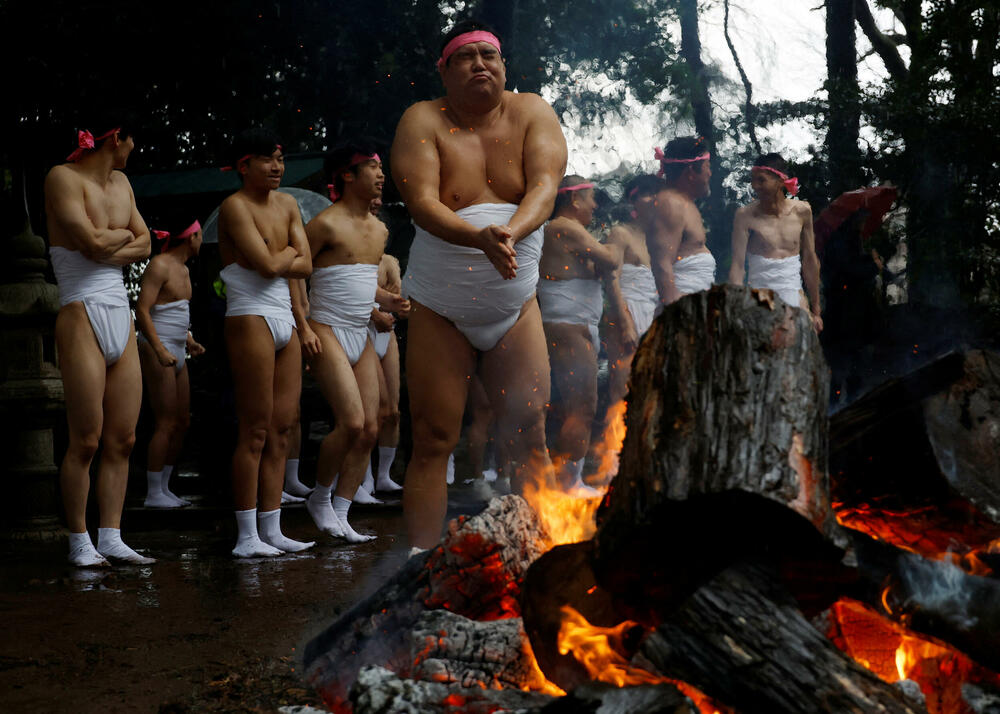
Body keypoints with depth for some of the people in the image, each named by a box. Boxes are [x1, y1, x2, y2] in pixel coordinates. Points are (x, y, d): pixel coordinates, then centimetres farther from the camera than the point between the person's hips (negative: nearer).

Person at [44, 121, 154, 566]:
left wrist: (105, 245, -6)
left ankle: (111, 538, 11)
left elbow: (144, 246, 10)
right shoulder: (63, 177, -6)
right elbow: (92, 243, -16)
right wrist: (123, 234, 3)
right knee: (86, 441, -5)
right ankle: (80, 541, 5)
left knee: (122, 439, 5)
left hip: (121, 320, 7)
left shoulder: (120, 182, 16)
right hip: (82, 318, -7)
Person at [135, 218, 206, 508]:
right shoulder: (159, 266, -11)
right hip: (156, 352, -9)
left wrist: (190, 341, 12)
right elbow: (142, 310, -18)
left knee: (182, 422, 9)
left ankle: (164, 487, 16)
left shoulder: (183, 270, 17)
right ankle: (153, 494, -4)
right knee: (166, 424, -9)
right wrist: (160, 350, -25)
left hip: (176, 354, 9)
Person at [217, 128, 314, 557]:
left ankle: (272, 531, 10)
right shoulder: (235, 207, -7)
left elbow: (305, 266, 7)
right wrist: (290, 251, 1)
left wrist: (279, 259, -8)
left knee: (281, 429, 5)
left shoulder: (286, 204, 16)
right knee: (256, 431, -8)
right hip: (251, 319, -8)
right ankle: (247, 536, -3)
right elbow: (268, 265, -17)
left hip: (284, 321, 8)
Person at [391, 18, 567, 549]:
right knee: (433, 442, -2)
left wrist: (512, 231, -36)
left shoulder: (531, 112, 0)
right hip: (440, 310, -2)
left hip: (515, 306, 2)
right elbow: (421, 202, -20)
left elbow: (545, 183, -15)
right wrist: (480, 238, -39)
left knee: (529, 438, -1)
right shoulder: (423, 120, -7)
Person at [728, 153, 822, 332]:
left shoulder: (801, 211, 4)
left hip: (795, 298, 2)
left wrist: (815, 310, 13)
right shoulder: (746, 215, -4)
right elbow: (737, 265, -7)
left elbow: (810, 262, 11)